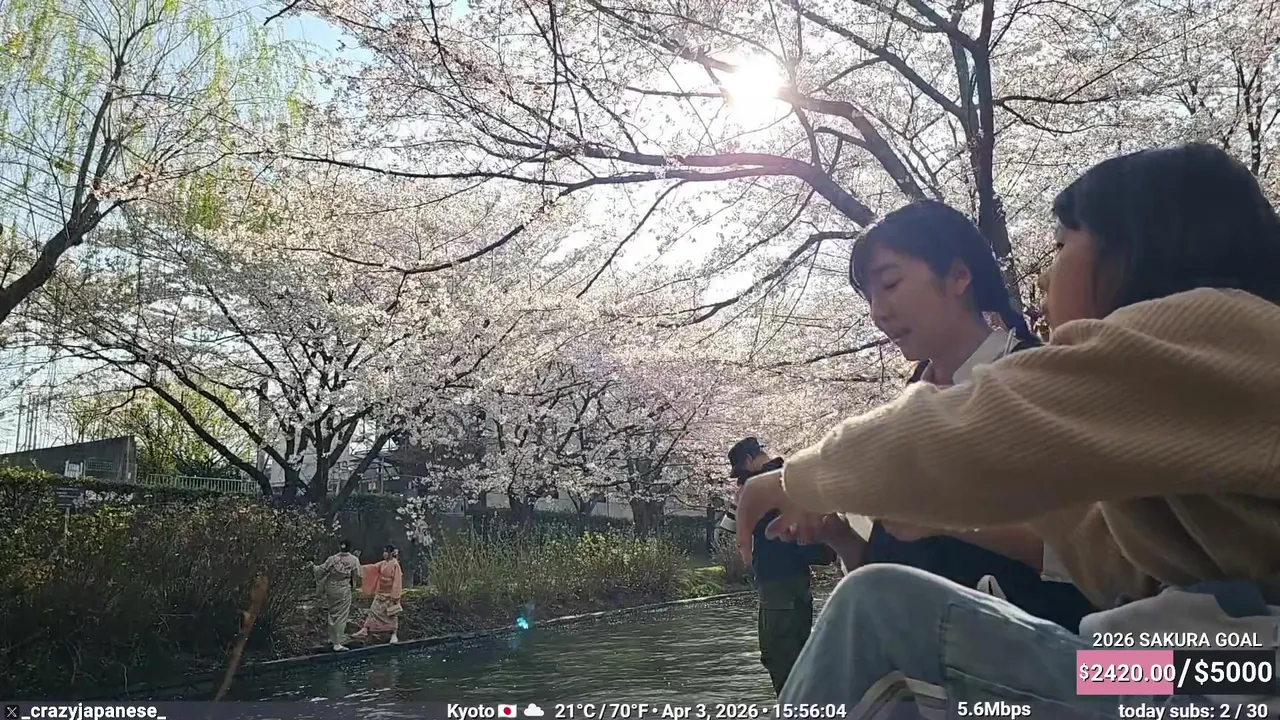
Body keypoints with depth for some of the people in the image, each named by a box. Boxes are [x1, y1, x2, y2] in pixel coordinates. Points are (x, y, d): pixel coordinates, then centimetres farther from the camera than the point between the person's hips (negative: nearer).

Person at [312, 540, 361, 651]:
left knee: (333, 613, 26)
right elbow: (357, 577, -4)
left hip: (331, 588, 3)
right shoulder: (354, 560, -8)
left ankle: (332, 638, 40)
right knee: (341, 616, 3)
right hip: (344, 590, -3)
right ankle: (337, 643, 3)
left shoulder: (332, 558, -6)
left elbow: (321, 570, 1)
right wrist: (353, 585, 16)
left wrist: (314, 567, 22)